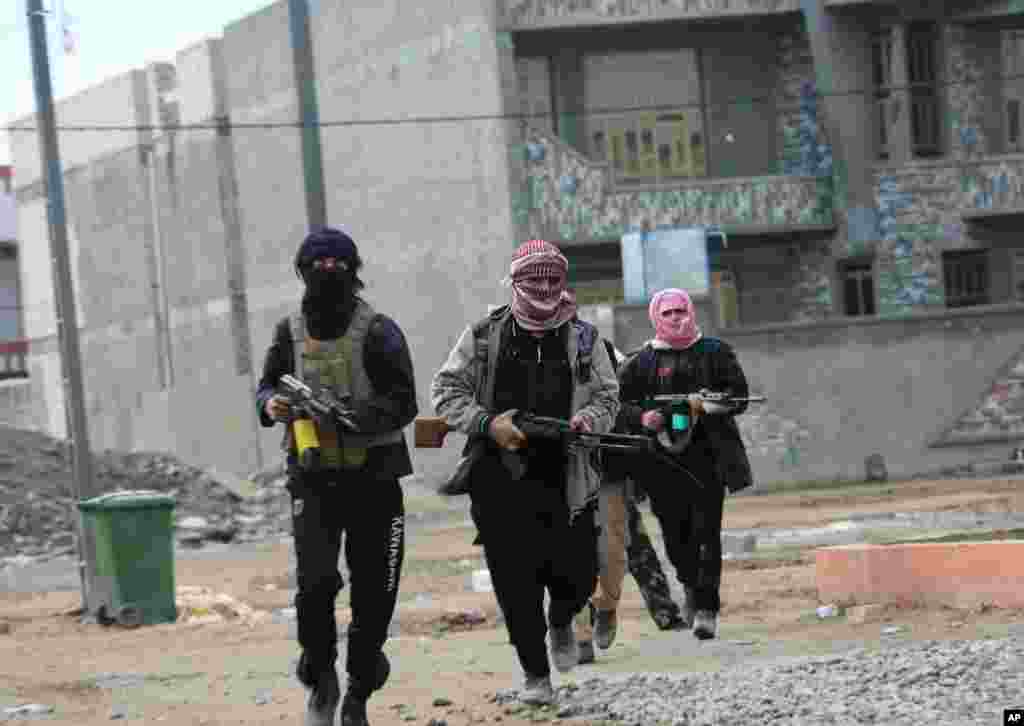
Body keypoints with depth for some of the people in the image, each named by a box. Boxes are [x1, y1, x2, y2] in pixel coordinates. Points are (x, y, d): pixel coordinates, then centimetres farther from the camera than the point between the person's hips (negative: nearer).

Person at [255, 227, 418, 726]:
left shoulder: (377, 331, -7)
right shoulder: (290, 332, 4)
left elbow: (403, 404, -12)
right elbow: (267, 385, 16)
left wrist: (345, 418, -26)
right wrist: (270, 404, -9)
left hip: (373, 477, -1)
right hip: (313, 478, 1)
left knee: (373, 594, 4)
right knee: (316, 581, -16)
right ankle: (321, 680, 5)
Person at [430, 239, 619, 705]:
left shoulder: (582, 338, 7)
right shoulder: (484, 336, 2)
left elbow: (607, 395, 11)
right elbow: (445, 391, 4)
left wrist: (588, 418, -12)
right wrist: (487, 424, -12)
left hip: (565, 479, 1)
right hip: (500, 479, -1)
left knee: (577, 576, 0)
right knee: (516, 583, -2)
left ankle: (561, 622, 37)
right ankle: (535, 674, 14)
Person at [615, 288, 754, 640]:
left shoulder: (715, 352, 11)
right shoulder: (641, 362, 11)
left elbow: (738, 396, 3)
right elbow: (620, 403, 5)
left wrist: (703, 403, -14)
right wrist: (642, 417, -16)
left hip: (707, 456, -1)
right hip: (663, 459, 1)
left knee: (706, 530, -11)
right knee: (675, 532, 2)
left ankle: (706, 608, -10)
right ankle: (691, 586, 32)